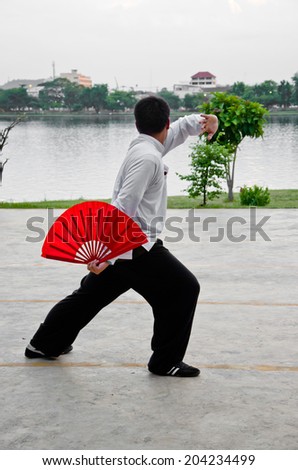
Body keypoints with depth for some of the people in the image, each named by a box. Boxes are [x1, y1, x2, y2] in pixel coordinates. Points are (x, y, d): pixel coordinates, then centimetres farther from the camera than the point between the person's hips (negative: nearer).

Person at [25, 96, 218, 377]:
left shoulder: (142, 146, 11)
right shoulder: (147, 157, -18)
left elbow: (181, 128, 22)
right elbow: (123, 206, -24)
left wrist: (203, 120, 0)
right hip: (136, 247, -10)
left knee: (90, 294, 22)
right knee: (183, 290, -1)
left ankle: (44, 344, 34)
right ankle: (166, 361, 6)